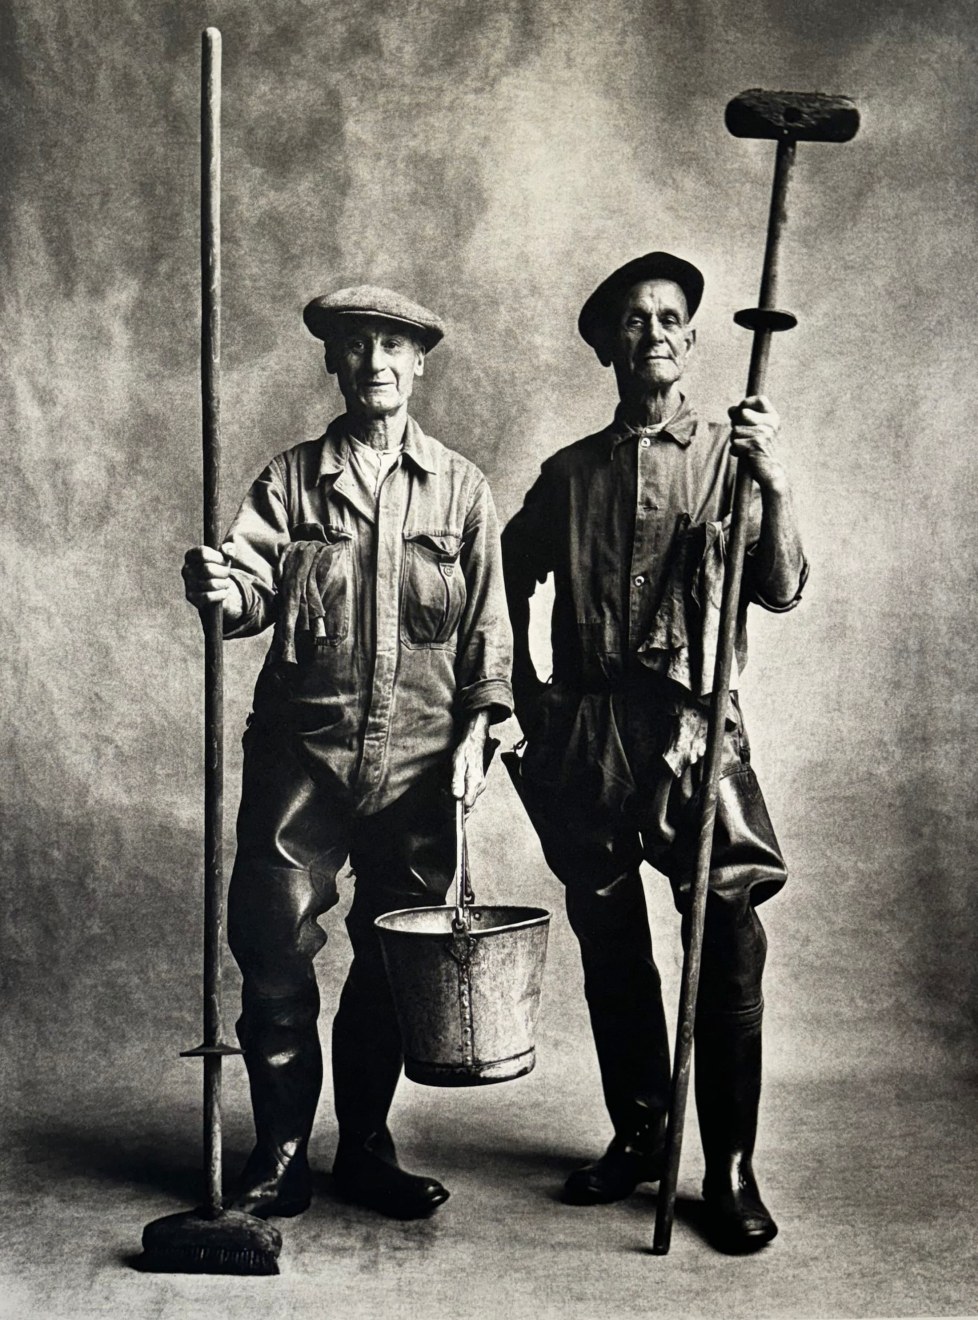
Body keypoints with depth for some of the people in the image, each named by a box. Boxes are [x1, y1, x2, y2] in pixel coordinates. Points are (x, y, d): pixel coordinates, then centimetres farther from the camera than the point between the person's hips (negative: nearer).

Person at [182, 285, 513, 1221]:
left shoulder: (459, 487, 8)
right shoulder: (291, 478, 6)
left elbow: (487, 627, 9)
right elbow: (254, 587, -6)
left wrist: (475, 730, -1)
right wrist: (221, 588, -29)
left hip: (419, 759, 1)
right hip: (303, 750, -1)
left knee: (395, 960, 8)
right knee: (275, 948, -3)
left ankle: (365, 1149, 24)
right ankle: (281, 1149, 14)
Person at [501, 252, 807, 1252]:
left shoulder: (727, 458, 6)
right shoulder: (569, 475, 12)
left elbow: (781, 591, -4)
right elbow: (509, 580, 23)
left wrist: (773, 484, -19)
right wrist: (525, 692, 14)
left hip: (694, 727, -3)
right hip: (586, 731, 3)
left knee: (729, 943, -9)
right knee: (609, 943, 10)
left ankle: (731, 1171, 4)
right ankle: (637, 1136, 27)